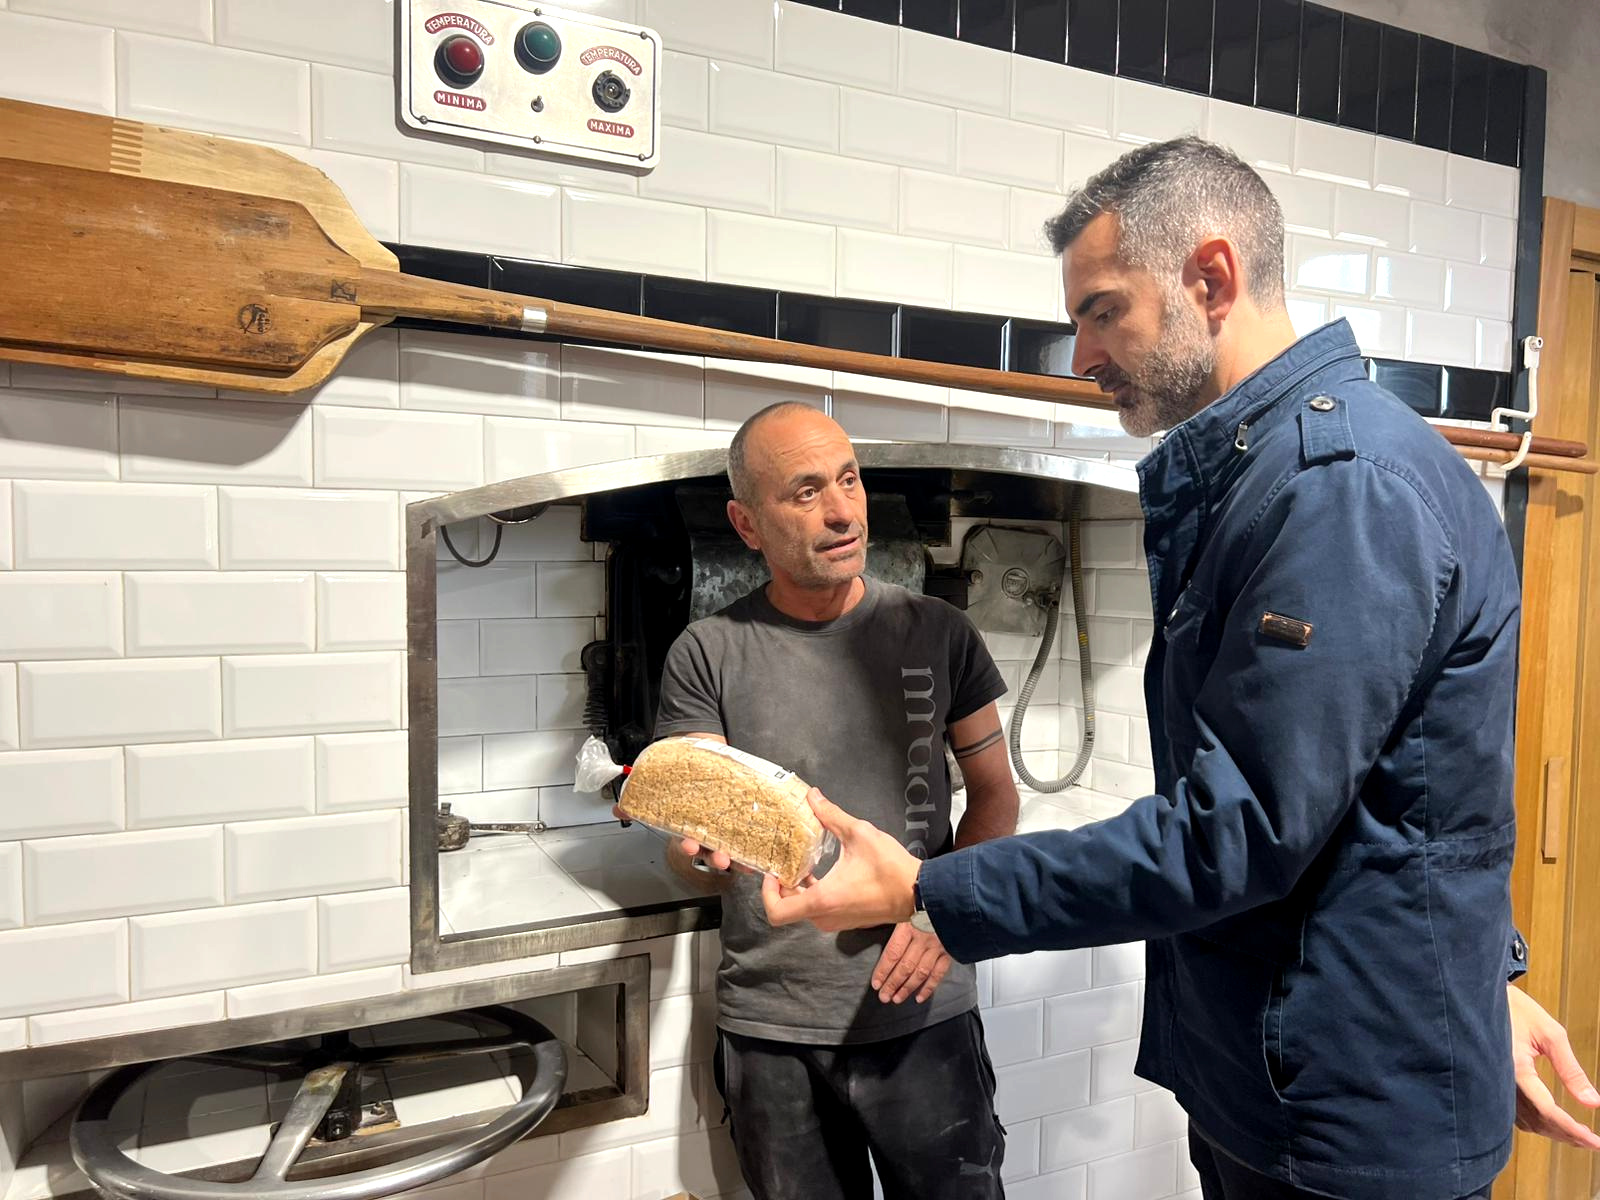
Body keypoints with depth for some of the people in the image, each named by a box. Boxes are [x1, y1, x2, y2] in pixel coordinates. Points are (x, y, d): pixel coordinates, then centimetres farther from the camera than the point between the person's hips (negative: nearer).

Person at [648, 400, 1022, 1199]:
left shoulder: (937, 633, -1)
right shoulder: (709, 655, -5)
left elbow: (994, 793, 6)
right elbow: (688, 850, -5)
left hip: (923, 1013, 1)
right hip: (771, 1030, 0)